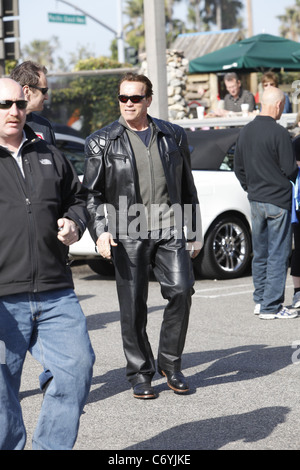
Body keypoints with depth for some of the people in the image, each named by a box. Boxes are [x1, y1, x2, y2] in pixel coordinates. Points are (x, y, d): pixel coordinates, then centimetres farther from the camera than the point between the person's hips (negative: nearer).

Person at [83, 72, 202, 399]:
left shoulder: (173, 136, 12)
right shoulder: (101, 142, 6)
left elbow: (187, 187, 18)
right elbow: (92, 193, 4)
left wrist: (195, 232, 16)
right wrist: (100, 232, -10)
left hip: (169, 229, 1)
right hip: (128, 234, -1)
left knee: (181, 291, -12)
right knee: (133, 308, 0)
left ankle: (170, 363, 6)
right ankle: (140, 374, 15)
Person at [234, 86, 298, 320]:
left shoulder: (245, 132, 7)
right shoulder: (279, 133, -16)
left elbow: (239, 169, 13)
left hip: (256, 201, 7)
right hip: (278, 200, -7)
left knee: (260, 253, 16)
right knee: (278, 255, -1)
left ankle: (260, 300, 22)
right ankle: (271, 307, -1)